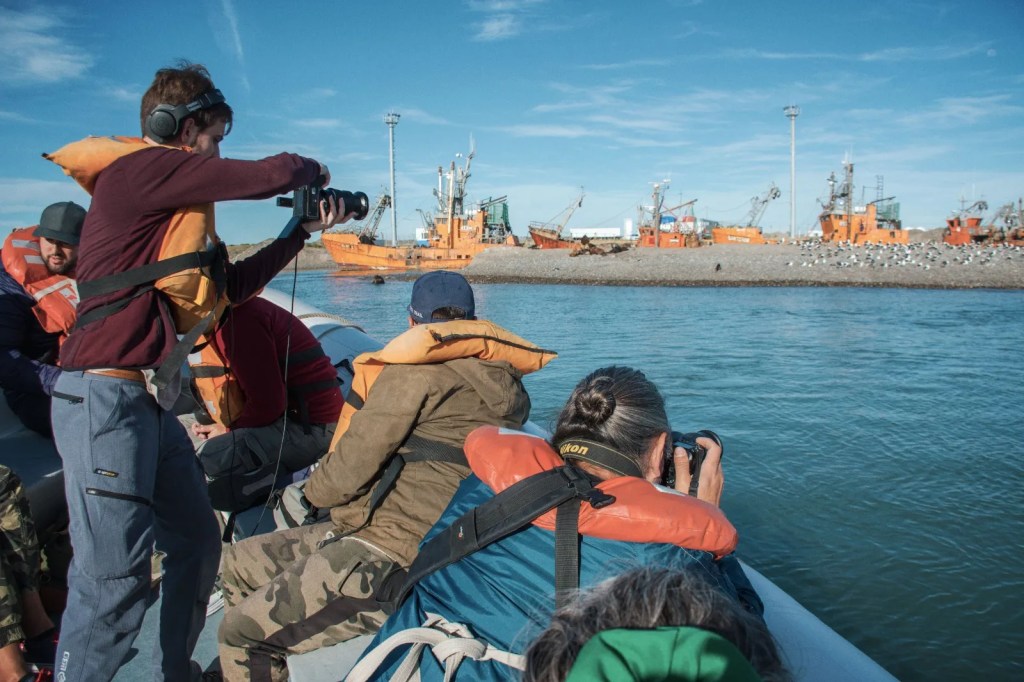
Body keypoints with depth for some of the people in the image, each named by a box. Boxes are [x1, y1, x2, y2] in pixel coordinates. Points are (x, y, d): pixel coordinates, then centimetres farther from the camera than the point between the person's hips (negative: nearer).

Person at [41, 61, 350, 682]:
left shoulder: (171, 203, 18)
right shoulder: (140, 168, -10)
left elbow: (231, 287, 19)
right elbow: (270, 176, -16)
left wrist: (302, 232, 20)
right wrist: (312, 169, 7)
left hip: (152, 401, 10)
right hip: (106, 399, -10)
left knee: (198, 543, 15)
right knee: (115, 579, -9)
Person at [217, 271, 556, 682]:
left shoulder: (414, 368, -13)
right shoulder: (507, 386, 11)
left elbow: (350, 470, -13)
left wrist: (314, 489, 8)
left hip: (393, 558, -9)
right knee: (239, 563, 19)